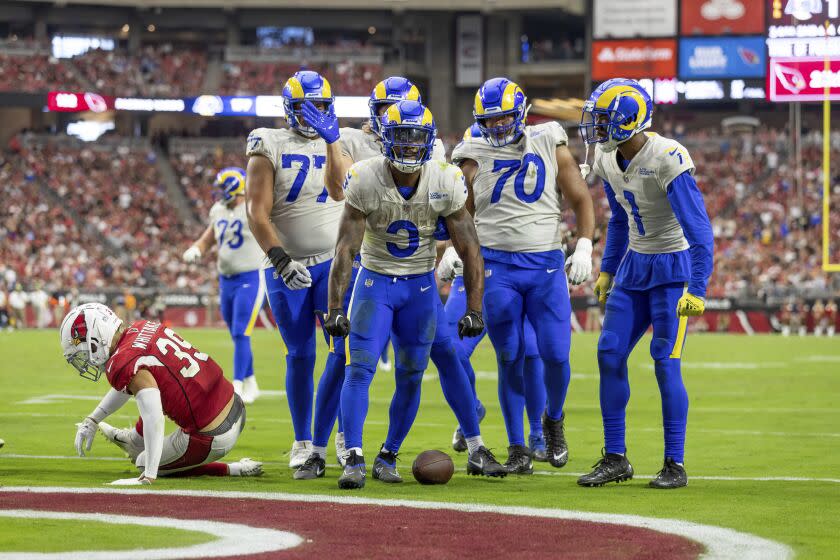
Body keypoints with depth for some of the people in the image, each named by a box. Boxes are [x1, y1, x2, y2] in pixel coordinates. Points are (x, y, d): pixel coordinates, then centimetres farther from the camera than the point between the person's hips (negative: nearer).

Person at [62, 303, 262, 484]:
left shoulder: (123, 364, -21)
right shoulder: (140, 328, 7)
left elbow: (153, 417, -32)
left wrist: (148, 477, -32)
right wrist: (92, 420, 27)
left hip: (212, 439, -8)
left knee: (145, 463, 18)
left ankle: (232, 470, 11)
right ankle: (134, 441, 51)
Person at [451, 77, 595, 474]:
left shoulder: (549, 146, 4)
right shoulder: (475, 158, 5)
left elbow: (580, 199, 8)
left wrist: (584, 246, -4)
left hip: (546, 264, 0)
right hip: (496, 266, 0)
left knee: (555, 355, -8)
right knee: (510, 359, -1)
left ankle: (554, 420, 22)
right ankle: (517, 448, 8)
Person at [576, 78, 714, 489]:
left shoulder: (666, 159, -24)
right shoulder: (608, 160, 1)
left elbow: (698, 229, -24)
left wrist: (697, 289, -28)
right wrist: (607, 270, 21)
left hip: (672, 270, -7)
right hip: (633, 267, 7)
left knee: (666, 363, -10)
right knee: (610, 355, 1)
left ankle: (675, 465, -1)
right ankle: (615, 459, 9)